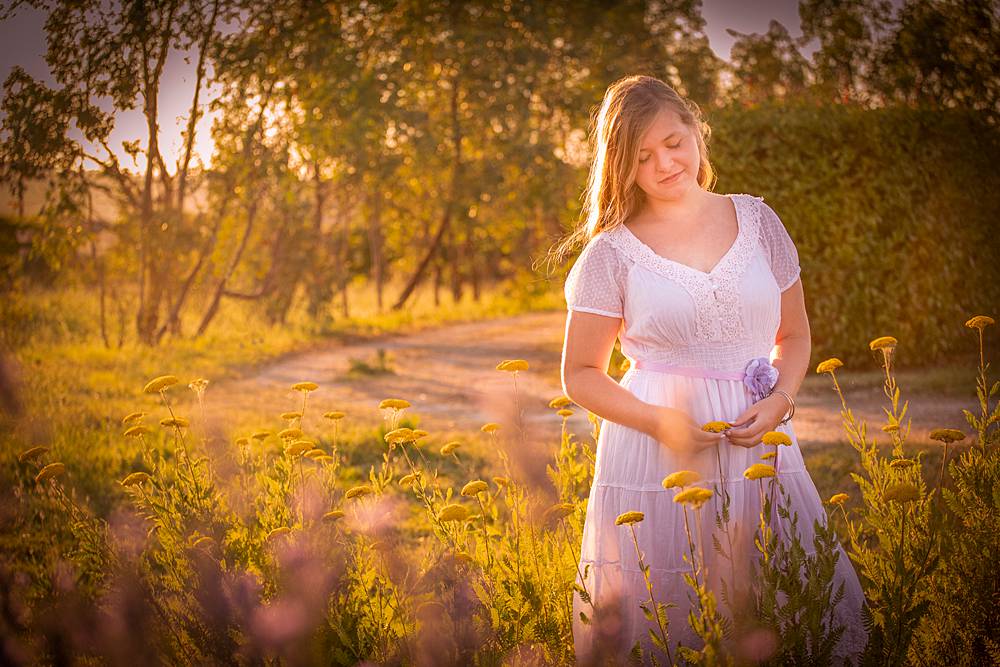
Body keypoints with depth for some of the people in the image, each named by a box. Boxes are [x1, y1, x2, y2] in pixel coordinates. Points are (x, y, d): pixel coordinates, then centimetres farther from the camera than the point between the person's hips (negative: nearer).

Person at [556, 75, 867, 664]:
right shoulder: (612, 252, -2)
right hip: (655, 452, -2)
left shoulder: (756, 221, 6)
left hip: (756, 441, 3)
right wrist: (659, 420, -14)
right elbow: (580, 375, 1)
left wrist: (780, 400, -5)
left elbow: (794, 335, 14)